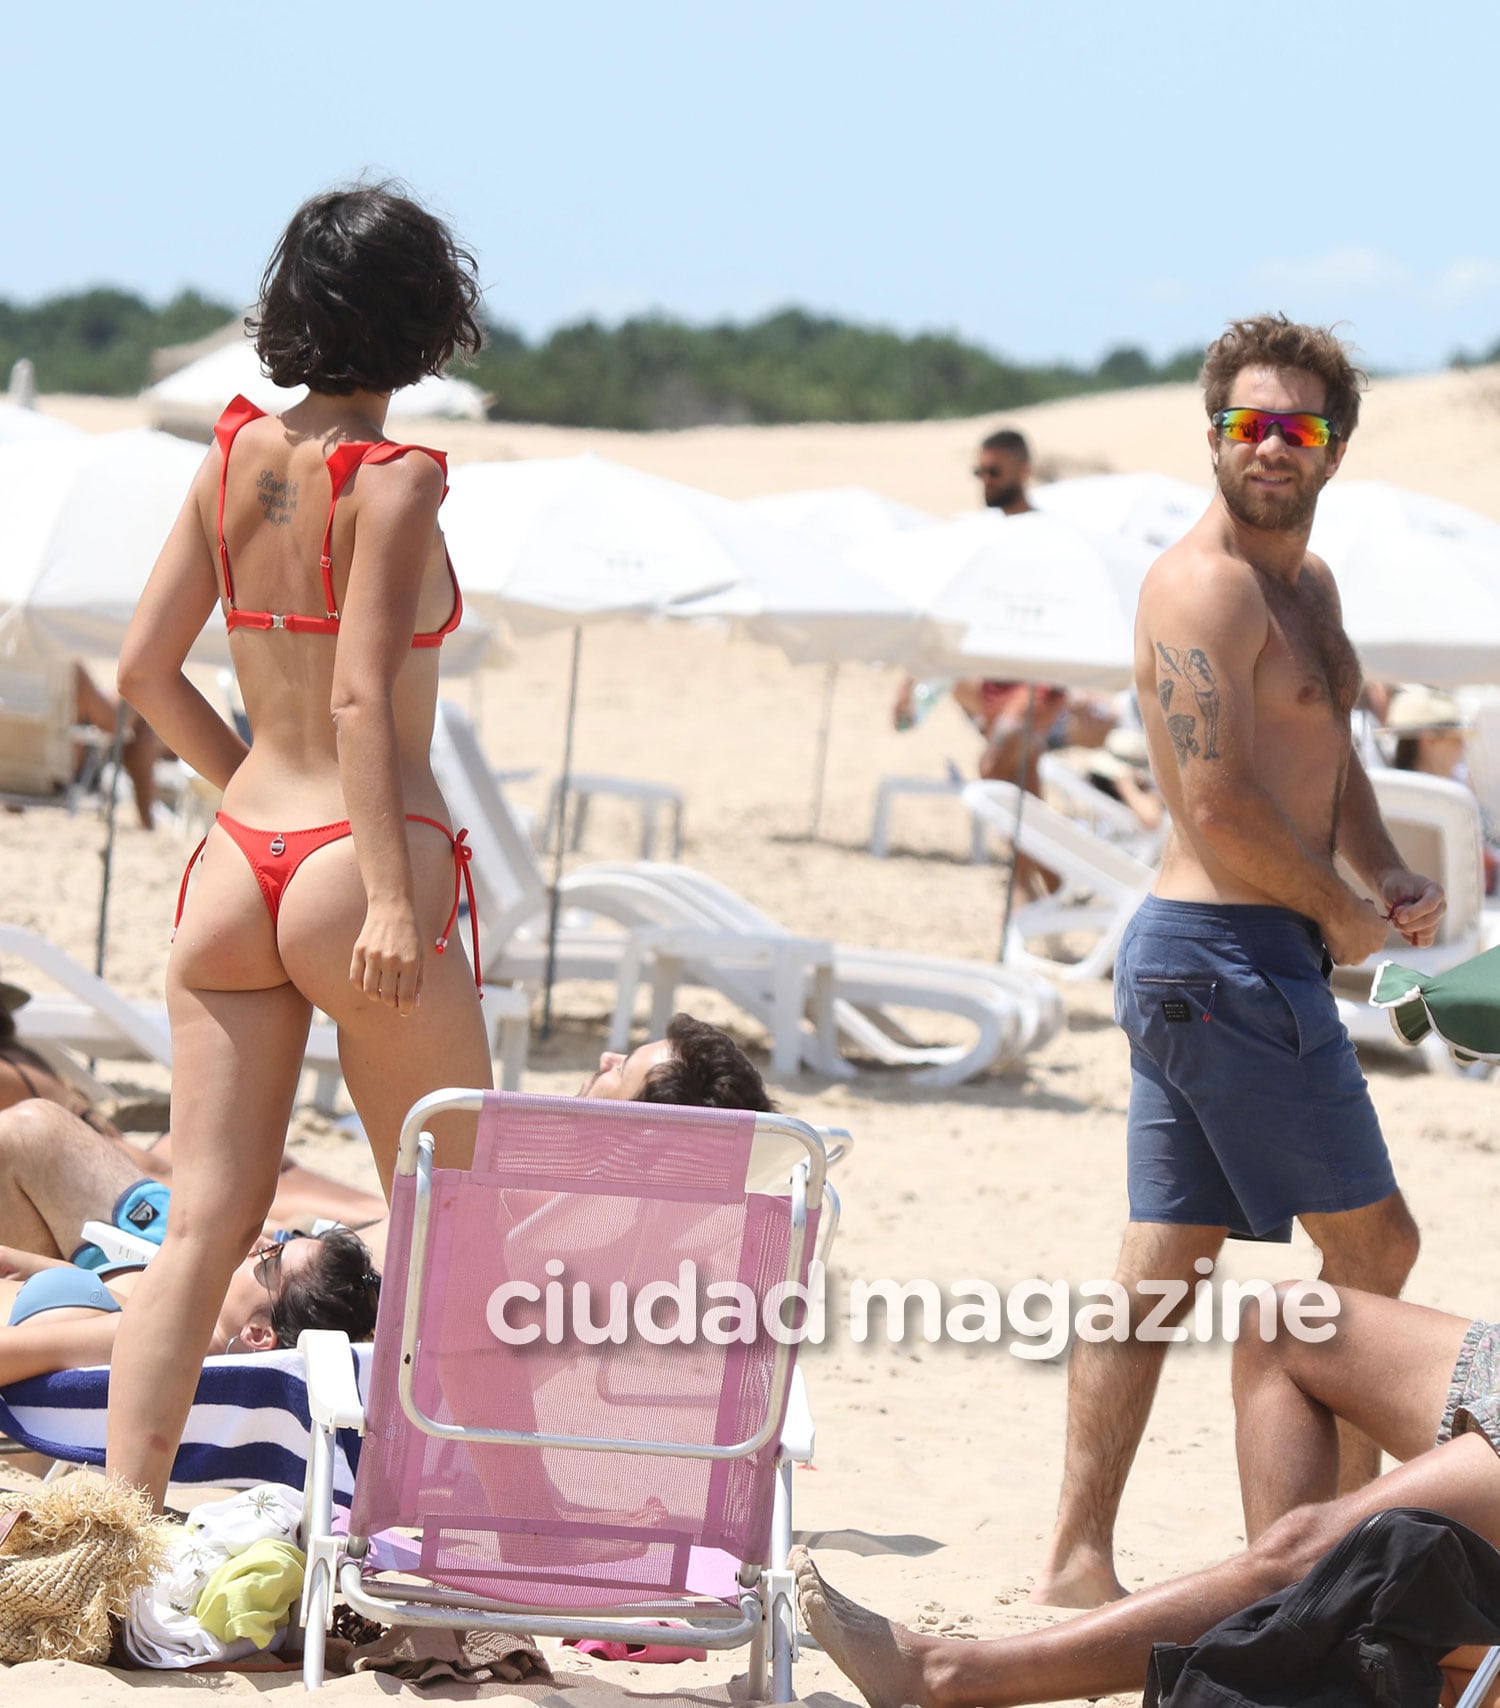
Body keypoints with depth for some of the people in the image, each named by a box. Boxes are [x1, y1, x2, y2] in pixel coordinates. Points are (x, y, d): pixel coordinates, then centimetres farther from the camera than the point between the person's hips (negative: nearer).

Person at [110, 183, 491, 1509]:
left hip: (236, 864, 6)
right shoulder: (392, 480, -10)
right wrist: (392, 897, -20)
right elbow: (361, 698, -17)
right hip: (356, 866, -6)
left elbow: (146, 668, 10)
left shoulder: (234, 455, 8)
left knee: (205, 1224, 4)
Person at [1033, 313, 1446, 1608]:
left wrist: (1390, 876, 7)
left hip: (1187, 963, 10)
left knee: (1164, 1263, 7)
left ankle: (1079, 1559, 8)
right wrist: (1345, 916, -10)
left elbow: (1329, 756, 26)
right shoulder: (1207, 585, -14)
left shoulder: (1307, 582, 18)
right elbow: (1220, 806, -21)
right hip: (1234, 958, -10)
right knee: (1372, 1247, 0)